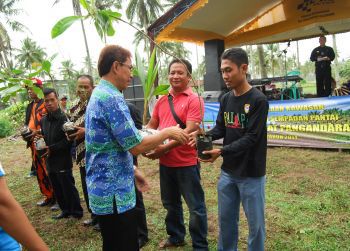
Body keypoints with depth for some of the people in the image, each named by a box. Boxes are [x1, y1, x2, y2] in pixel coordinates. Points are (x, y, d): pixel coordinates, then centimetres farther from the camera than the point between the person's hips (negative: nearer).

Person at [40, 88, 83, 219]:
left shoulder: (64, 118, -15)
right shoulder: (43, 120, 7)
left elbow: (68, 140, -19)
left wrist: (52, 148, -17)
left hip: (63, 160, -7)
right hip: (50, 160, 7)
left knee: (68, 188, 3)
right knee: (57, 189, 17)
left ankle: (77, 212, 19)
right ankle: (65, 210, 32)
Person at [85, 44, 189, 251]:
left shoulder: (98, 95, 12)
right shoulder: (111, 98, -20)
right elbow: (135, 146, -22)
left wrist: (132, 170, 21)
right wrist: (167, 133, -9)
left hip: (104, 188, 10)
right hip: (115, 192, -10)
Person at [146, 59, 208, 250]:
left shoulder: (194, 100, -11)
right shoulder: (161, 101, 8)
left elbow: (190, 130, -21)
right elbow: (151, 126, 12)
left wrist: (165, 148, -27)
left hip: (186, 162, -6)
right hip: (165, 162, 7)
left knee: (195, 206, 8)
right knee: (170, 203, 22)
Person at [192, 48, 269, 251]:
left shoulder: (258, 100, -15)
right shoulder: (226, 99, 5)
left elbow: (251, 138, -20)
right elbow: (220, 128, 8)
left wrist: (221, 152, -28)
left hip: (251, 173, -6)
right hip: (228, 171, 6)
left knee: (255, 222, 11)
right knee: (226, 218, 19)